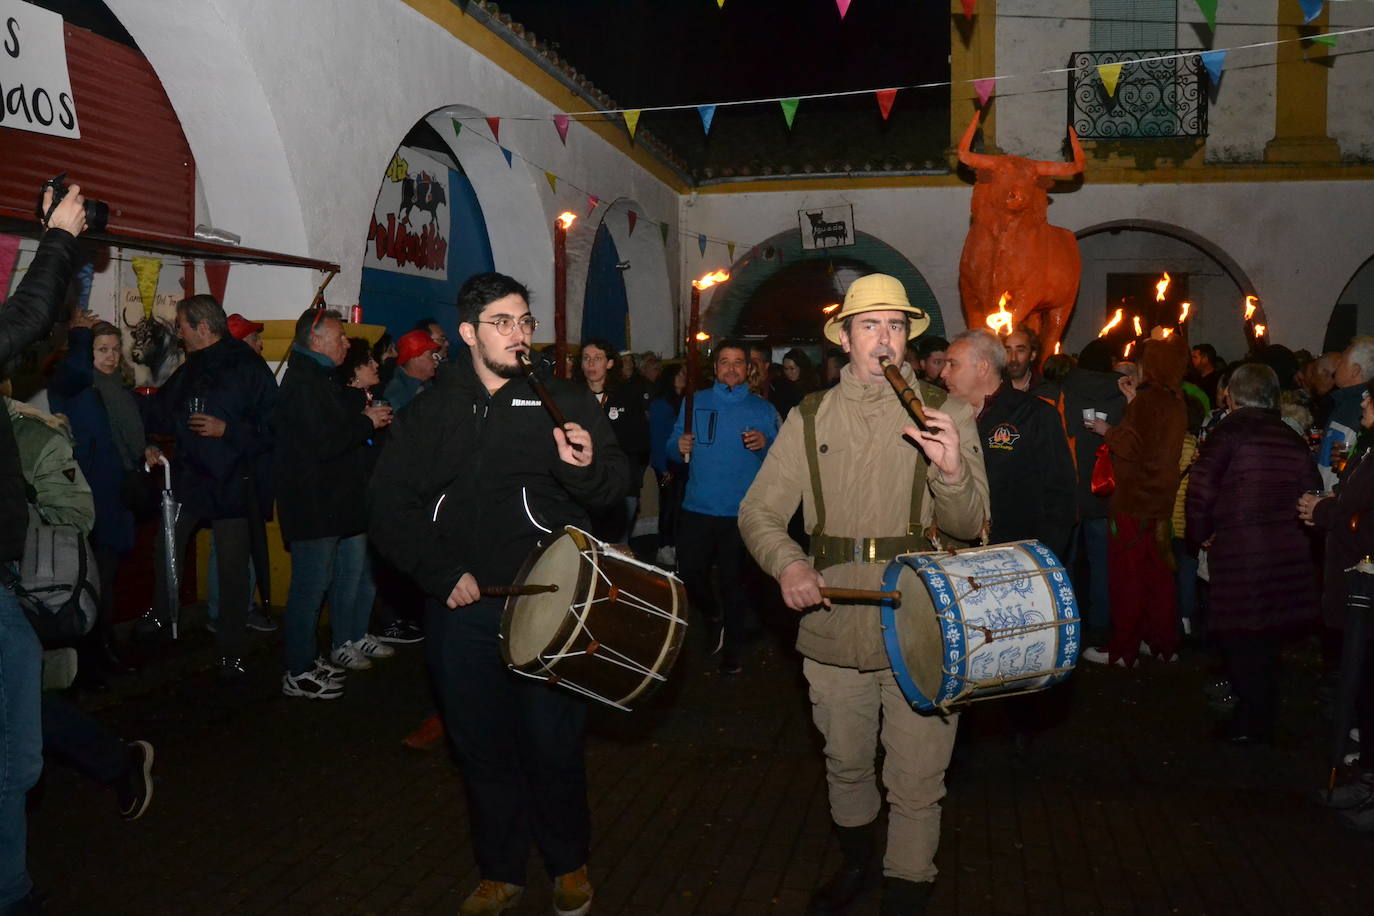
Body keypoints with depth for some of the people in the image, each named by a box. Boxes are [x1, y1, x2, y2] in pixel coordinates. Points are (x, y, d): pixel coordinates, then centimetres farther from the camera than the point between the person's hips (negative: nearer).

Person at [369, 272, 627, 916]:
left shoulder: (566, 401, 1)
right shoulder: (431, 412, 6)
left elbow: (615, 488, -4)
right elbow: (388, 505, 3)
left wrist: (586, 465, -26)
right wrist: (442, 574, -6)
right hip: (462, 606, 2)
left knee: (553, 744, 7)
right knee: (482, 748, 13)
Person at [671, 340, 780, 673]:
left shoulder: (763, 409, 6)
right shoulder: (695, 403, 10)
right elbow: (673, 444, 10)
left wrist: (764, 444, -18)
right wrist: (679, 446, -12)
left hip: (741, 512, -2)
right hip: (697, 509, 2)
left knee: (732, 581, 4)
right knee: (689, 574, 3)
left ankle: (733, 650, 20)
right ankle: (714, 618, 34)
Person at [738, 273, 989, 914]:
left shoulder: (945, 413, -1)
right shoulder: (810, 419, 4)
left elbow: (970, 524, -8)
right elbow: (759, 510, 2)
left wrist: (952, 469, -29)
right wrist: (787, 564, -18)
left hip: (921, 629, -2)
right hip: (833, 625, 2)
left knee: (916, 785, 5)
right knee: (845, 766, 20)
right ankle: (856, 864, 47)